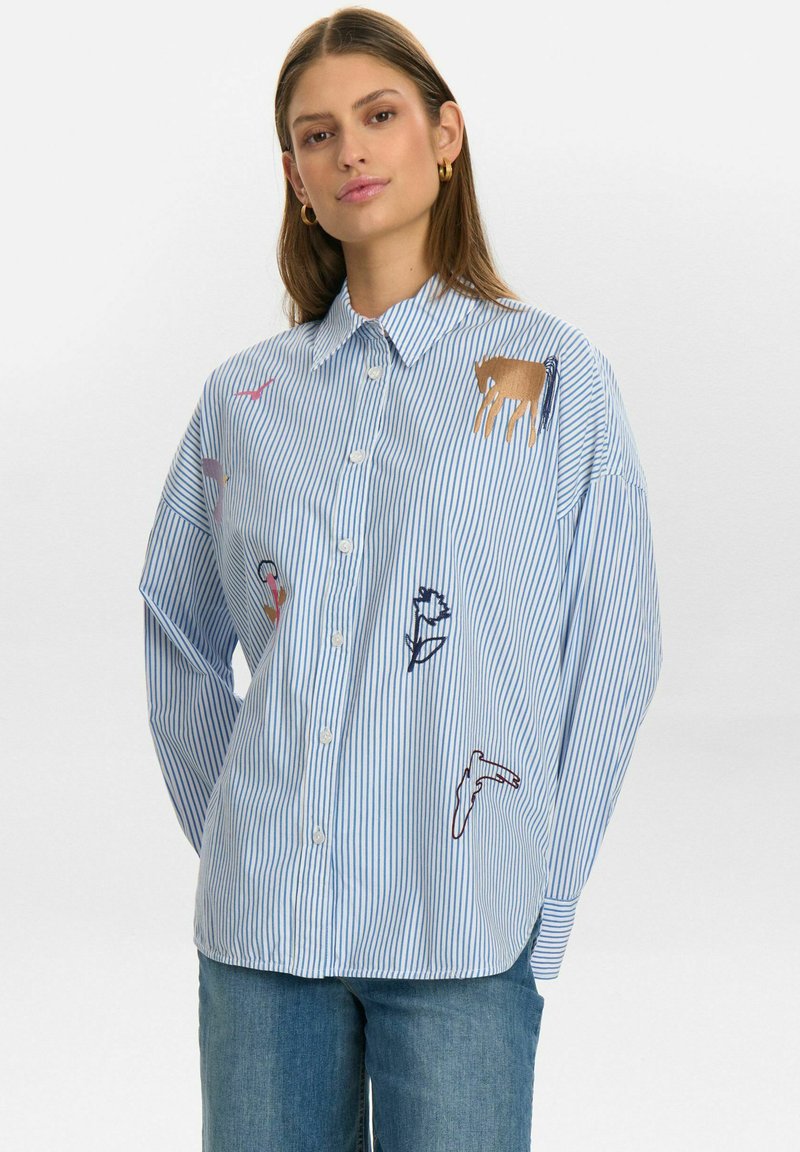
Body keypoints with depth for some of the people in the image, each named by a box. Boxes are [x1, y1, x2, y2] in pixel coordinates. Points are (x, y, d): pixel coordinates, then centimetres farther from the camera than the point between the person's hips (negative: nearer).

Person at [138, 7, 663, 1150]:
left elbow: (615, 654, 0)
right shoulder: (243, 396, 9)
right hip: (259, 926, 3)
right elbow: (178, 630, 16)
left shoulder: (557, 379, 1)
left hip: (460, 932, -2)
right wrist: (229, 835, 7)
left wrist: (543, 901, -3)